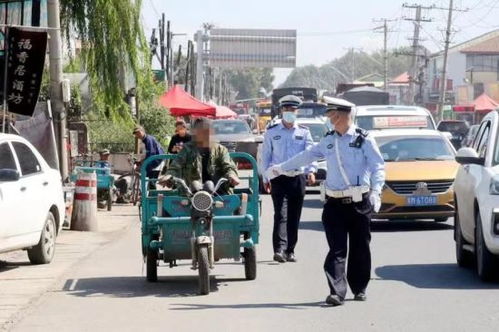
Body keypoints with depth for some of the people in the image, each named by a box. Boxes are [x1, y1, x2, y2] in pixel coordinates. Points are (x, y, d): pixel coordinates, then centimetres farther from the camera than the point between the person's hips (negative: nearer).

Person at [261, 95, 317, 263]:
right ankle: (279, 249, -24)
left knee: (294, 217, 6)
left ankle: (290, 251, 14)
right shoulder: (271, 132, 7)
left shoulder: (304, 132, 9)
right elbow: (265, 155, 8)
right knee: (281, 215, -14)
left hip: (298, 178, 2)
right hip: (279, 179, -2)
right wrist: (265, 178, 2)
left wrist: (311, 170, -17)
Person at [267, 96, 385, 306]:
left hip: (359, 202, -3)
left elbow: (378, 167, -8)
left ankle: (359, 289, 20)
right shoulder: (328, 141, 13)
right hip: (335, 203, 3)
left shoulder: (364, 140, -1)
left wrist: (376, 191, -22)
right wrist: (281, 168, 32)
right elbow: (306, 156, 25)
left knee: (360, 248, 6)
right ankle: (337, 292, -11)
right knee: (336, 250, -6)